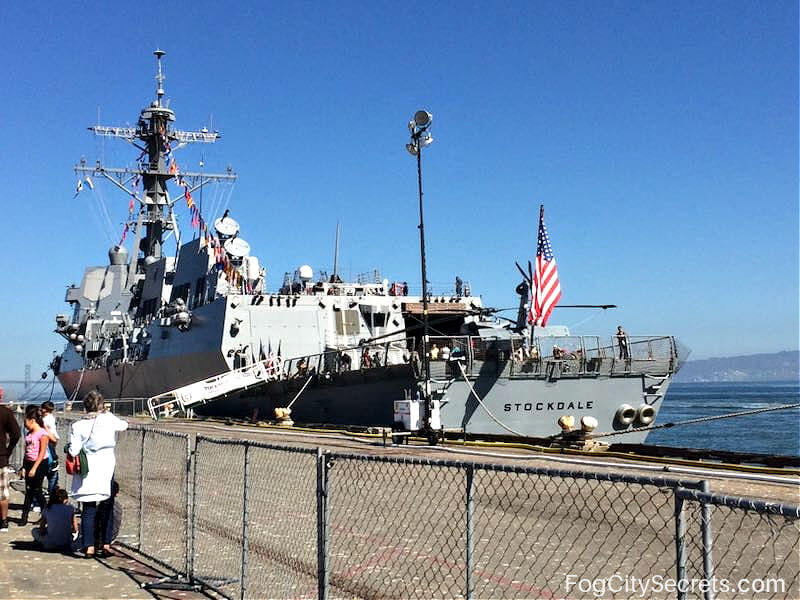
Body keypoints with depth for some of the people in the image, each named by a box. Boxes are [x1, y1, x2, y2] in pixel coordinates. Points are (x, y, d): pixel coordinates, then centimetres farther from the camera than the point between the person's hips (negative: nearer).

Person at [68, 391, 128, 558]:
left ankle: (89, 546, 4)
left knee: (88, 509, 6)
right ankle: (104, 543, 11)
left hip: (87, 474, 0)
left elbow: (73, 451, -8)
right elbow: (124, 425, 16)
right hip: (106, 471, 0)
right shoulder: (110, 420, -4)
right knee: (106, 507, 10)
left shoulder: (78, 426, -5)